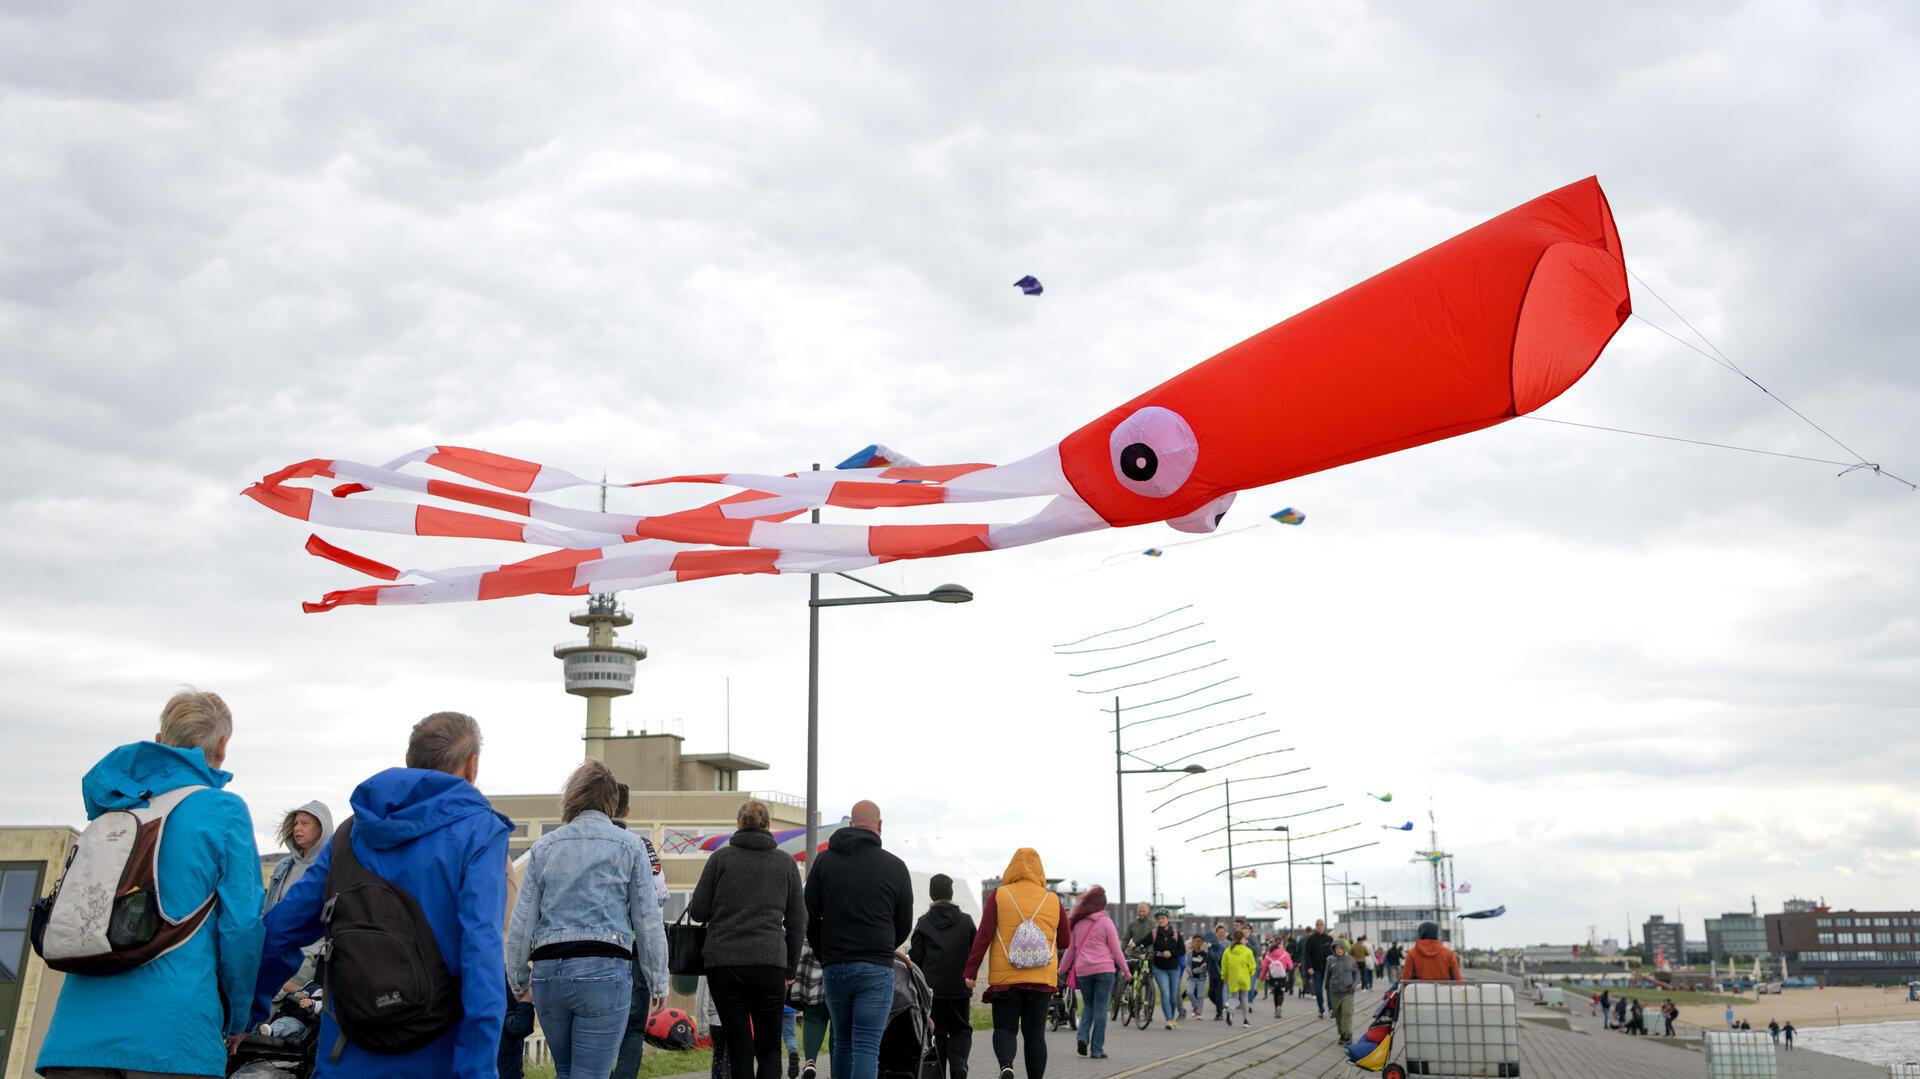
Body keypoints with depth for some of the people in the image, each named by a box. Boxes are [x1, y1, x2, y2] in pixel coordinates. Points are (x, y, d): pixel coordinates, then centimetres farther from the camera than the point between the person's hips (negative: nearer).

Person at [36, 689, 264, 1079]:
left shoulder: (112, 804, 15)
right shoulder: (223, 811, -2)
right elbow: (241, 923, -6)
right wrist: (236, 1019, 6)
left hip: (79, 1029, 5)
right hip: (171, 1032, -5)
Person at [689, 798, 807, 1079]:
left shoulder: (721, 858, 3)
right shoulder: (786, 862, 7)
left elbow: (697, 911, 3)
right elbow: (797, 922, 9)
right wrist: (791, 968, 19)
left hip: (722, 962, 0)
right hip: (769, 962, 0)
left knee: (739, 1046, 8)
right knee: (769, 1045, 10)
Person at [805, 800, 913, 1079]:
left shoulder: (824, 861, 6)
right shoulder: (895, 866, 2)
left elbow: (810, 918, 5)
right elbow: (904, 925, 9)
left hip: (834, 968, 3)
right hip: (876, 969, -3)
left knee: (843, 1041, 17)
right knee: (866, 1046, -6)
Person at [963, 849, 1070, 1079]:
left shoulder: (999, 895, -1)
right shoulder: (1053, 900, 5)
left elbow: (983, 935, -6)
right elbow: (1064, 941, 11)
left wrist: (971, 971, -2)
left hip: (1005, 978, -1)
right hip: (1042, 979, 1)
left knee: (1005, 1028, 8)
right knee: (1035, 1033, 10)